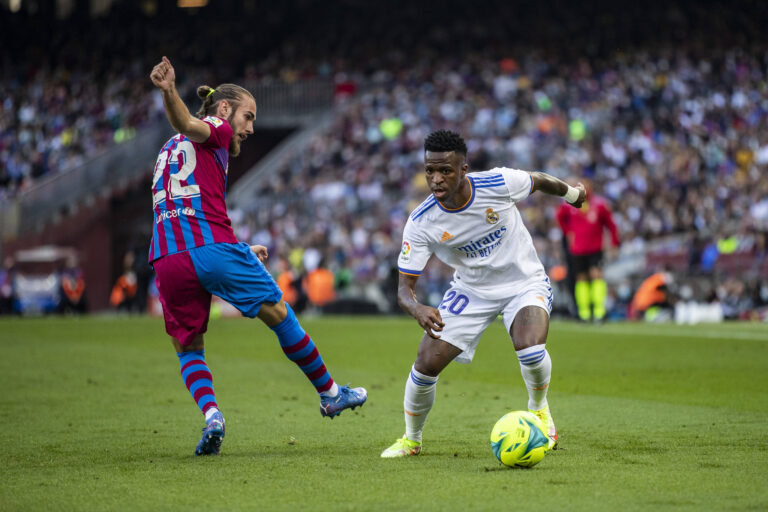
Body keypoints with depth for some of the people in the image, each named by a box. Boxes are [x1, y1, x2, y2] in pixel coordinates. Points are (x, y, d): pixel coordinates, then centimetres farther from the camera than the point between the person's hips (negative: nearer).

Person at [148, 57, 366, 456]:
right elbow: (186, 124, -17)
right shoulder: (215, 130, 6)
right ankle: (330, 394, 23)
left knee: (188, 348, 16)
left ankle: (210, 414, -10)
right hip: (213, 248, -6)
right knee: (279, 315, 11)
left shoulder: (170, 150, 30)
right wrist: (168, 92, -40)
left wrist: (239, 250, 41)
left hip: (168, 258, 6)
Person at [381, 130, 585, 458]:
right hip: (471, 291, 2)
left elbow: (538, 181, -1)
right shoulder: (421, 223, -22)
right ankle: (410, 439, 18)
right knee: (427, 362, -10)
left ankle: (538, 409, 6)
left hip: (525, 283, -2)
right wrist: (417, 309, -43)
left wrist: (572, 193, 19)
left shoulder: (498, 184, -25)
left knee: (531, 350, -29)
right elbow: (404, 287, -19)